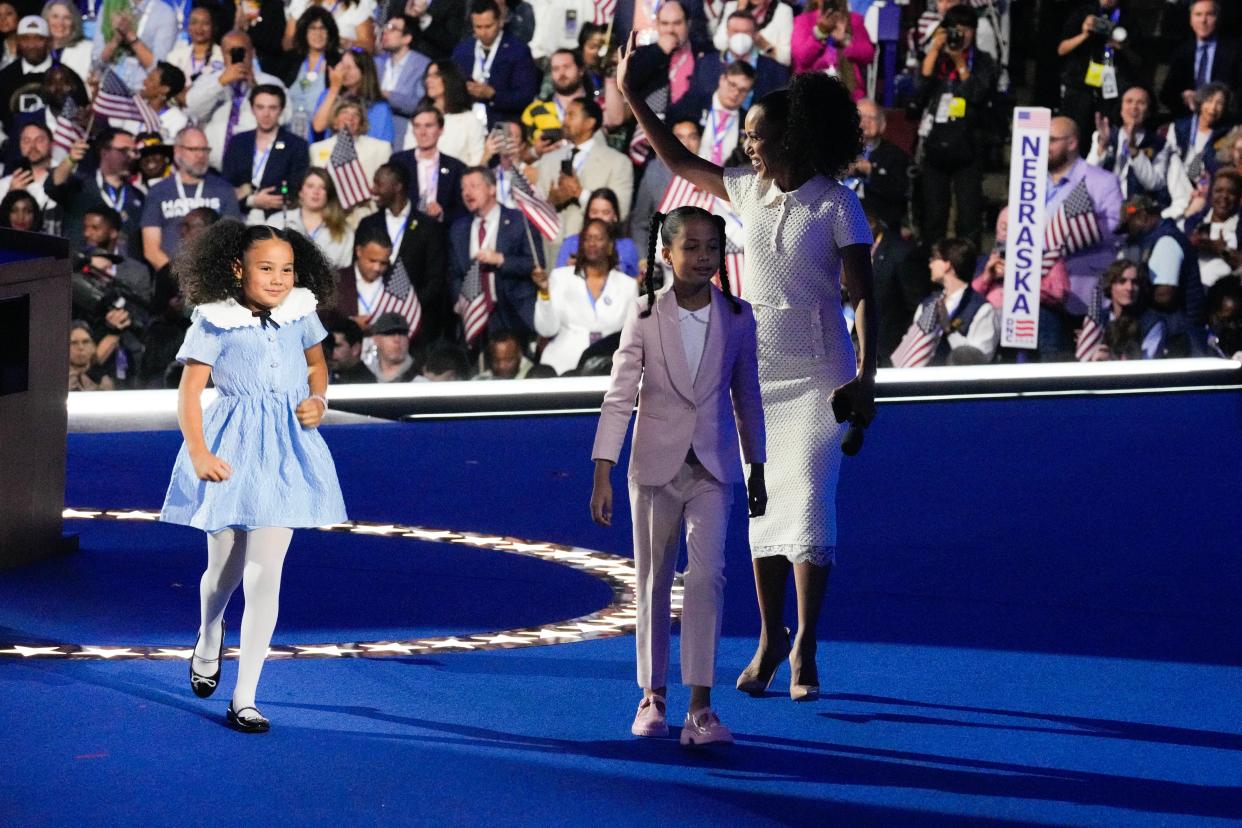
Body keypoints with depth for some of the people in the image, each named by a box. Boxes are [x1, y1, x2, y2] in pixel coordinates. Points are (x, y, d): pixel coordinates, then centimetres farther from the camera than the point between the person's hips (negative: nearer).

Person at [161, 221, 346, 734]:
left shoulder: (300, 315, 3)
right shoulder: (215, 324, -8)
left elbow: (317, 364, 23)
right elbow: (188, 395, -10)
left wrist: (318, 398, 2)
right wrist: (199, 454, -22)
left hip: (287, 451, 2)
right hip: (233, 451, -2)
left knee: (265, 576, -6)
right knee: (225, 568, 14)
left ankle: (245, 699, -3)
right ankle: (208, 642, 49)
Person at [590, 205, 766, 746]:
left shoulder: (738, 318, -1)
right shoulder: (645, 316, -6)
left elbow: (746, 396, 10)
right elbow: (619, 396, -7)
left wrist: (757, 471, 14)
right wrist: (602, 474, -12)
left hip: (714, 467, 0)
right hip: (656, 464, 0)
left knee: (707, 575, -13)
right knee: (654, 580, 10)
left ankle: (701, 708, -16)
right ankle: (653, 694, 24)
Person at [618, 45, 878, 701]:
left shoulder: (837, 206, -10)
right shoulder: (747, 189, 4)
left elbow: (863, 297, -11)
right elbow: (678, 160, 17)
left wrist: (865, 374, -20)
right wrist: (630, 95, 13)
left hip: (818, 371, -5)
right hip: (757, 367, 5)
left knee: (808, 499, -10)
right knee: (764, 503, 8)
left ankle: (804, 647, -5)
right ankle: (770, 637, 17)